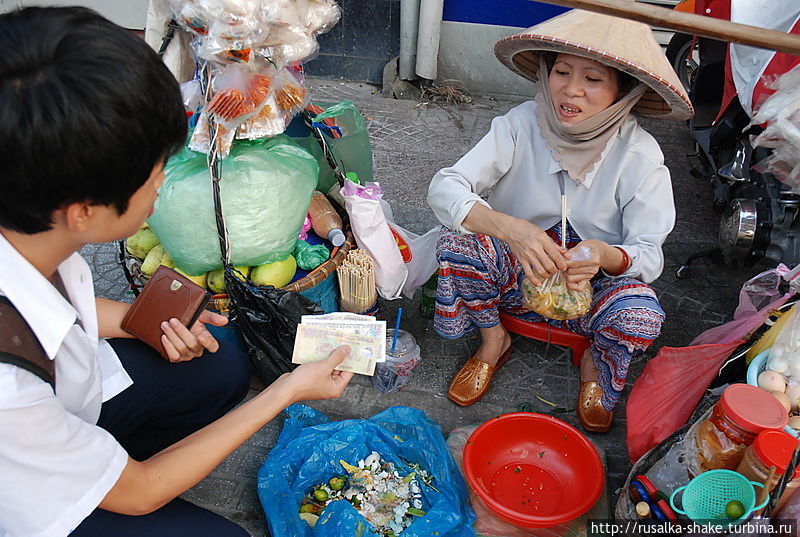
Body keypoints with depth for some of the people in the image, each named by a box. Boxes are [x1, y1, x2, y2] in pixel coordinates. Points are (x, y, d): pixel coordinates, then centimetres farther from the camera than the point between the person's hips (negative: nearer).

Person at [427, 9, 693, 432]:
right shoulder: (522, 124, -18)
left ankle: (594, 365, 8)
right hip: (518, 271, 1)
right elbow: (444, 188, -27)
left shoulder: (639, 155, -17)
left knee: (640, 317, -32)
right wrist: (510, 229, -46)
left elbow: (649, 254, -14)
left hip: (593, 283, 0)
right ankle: (493, 343, 2)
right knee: (455, 240, -29)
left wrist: (604, 255, -40)